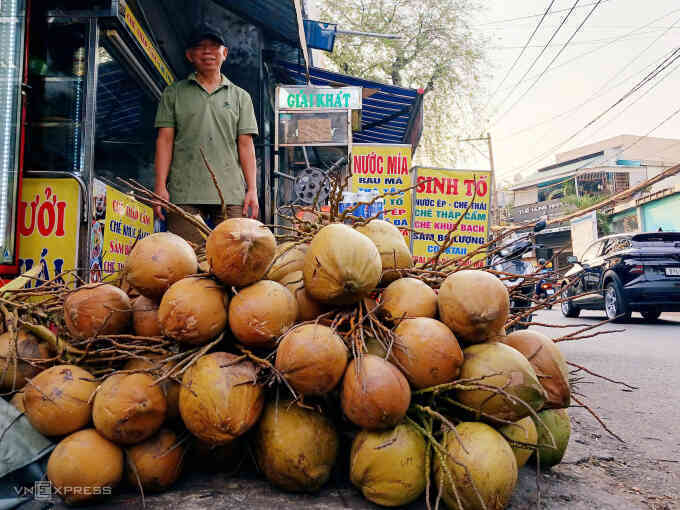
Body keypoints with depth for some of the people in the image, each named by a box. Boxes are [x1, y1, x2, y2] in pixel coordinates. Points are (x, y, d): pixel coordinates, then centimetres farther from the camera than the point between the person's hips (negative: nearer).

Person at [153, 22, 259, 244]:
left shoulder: (240, 96, 17)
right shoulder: (174, 93, 15)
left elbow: (245, 145, 11)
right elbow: (165, 140, 8)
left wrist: (252, 189, 1)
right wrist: (160, 187, -2)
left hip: (231, 194, 1)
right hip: (184, 193, 0)